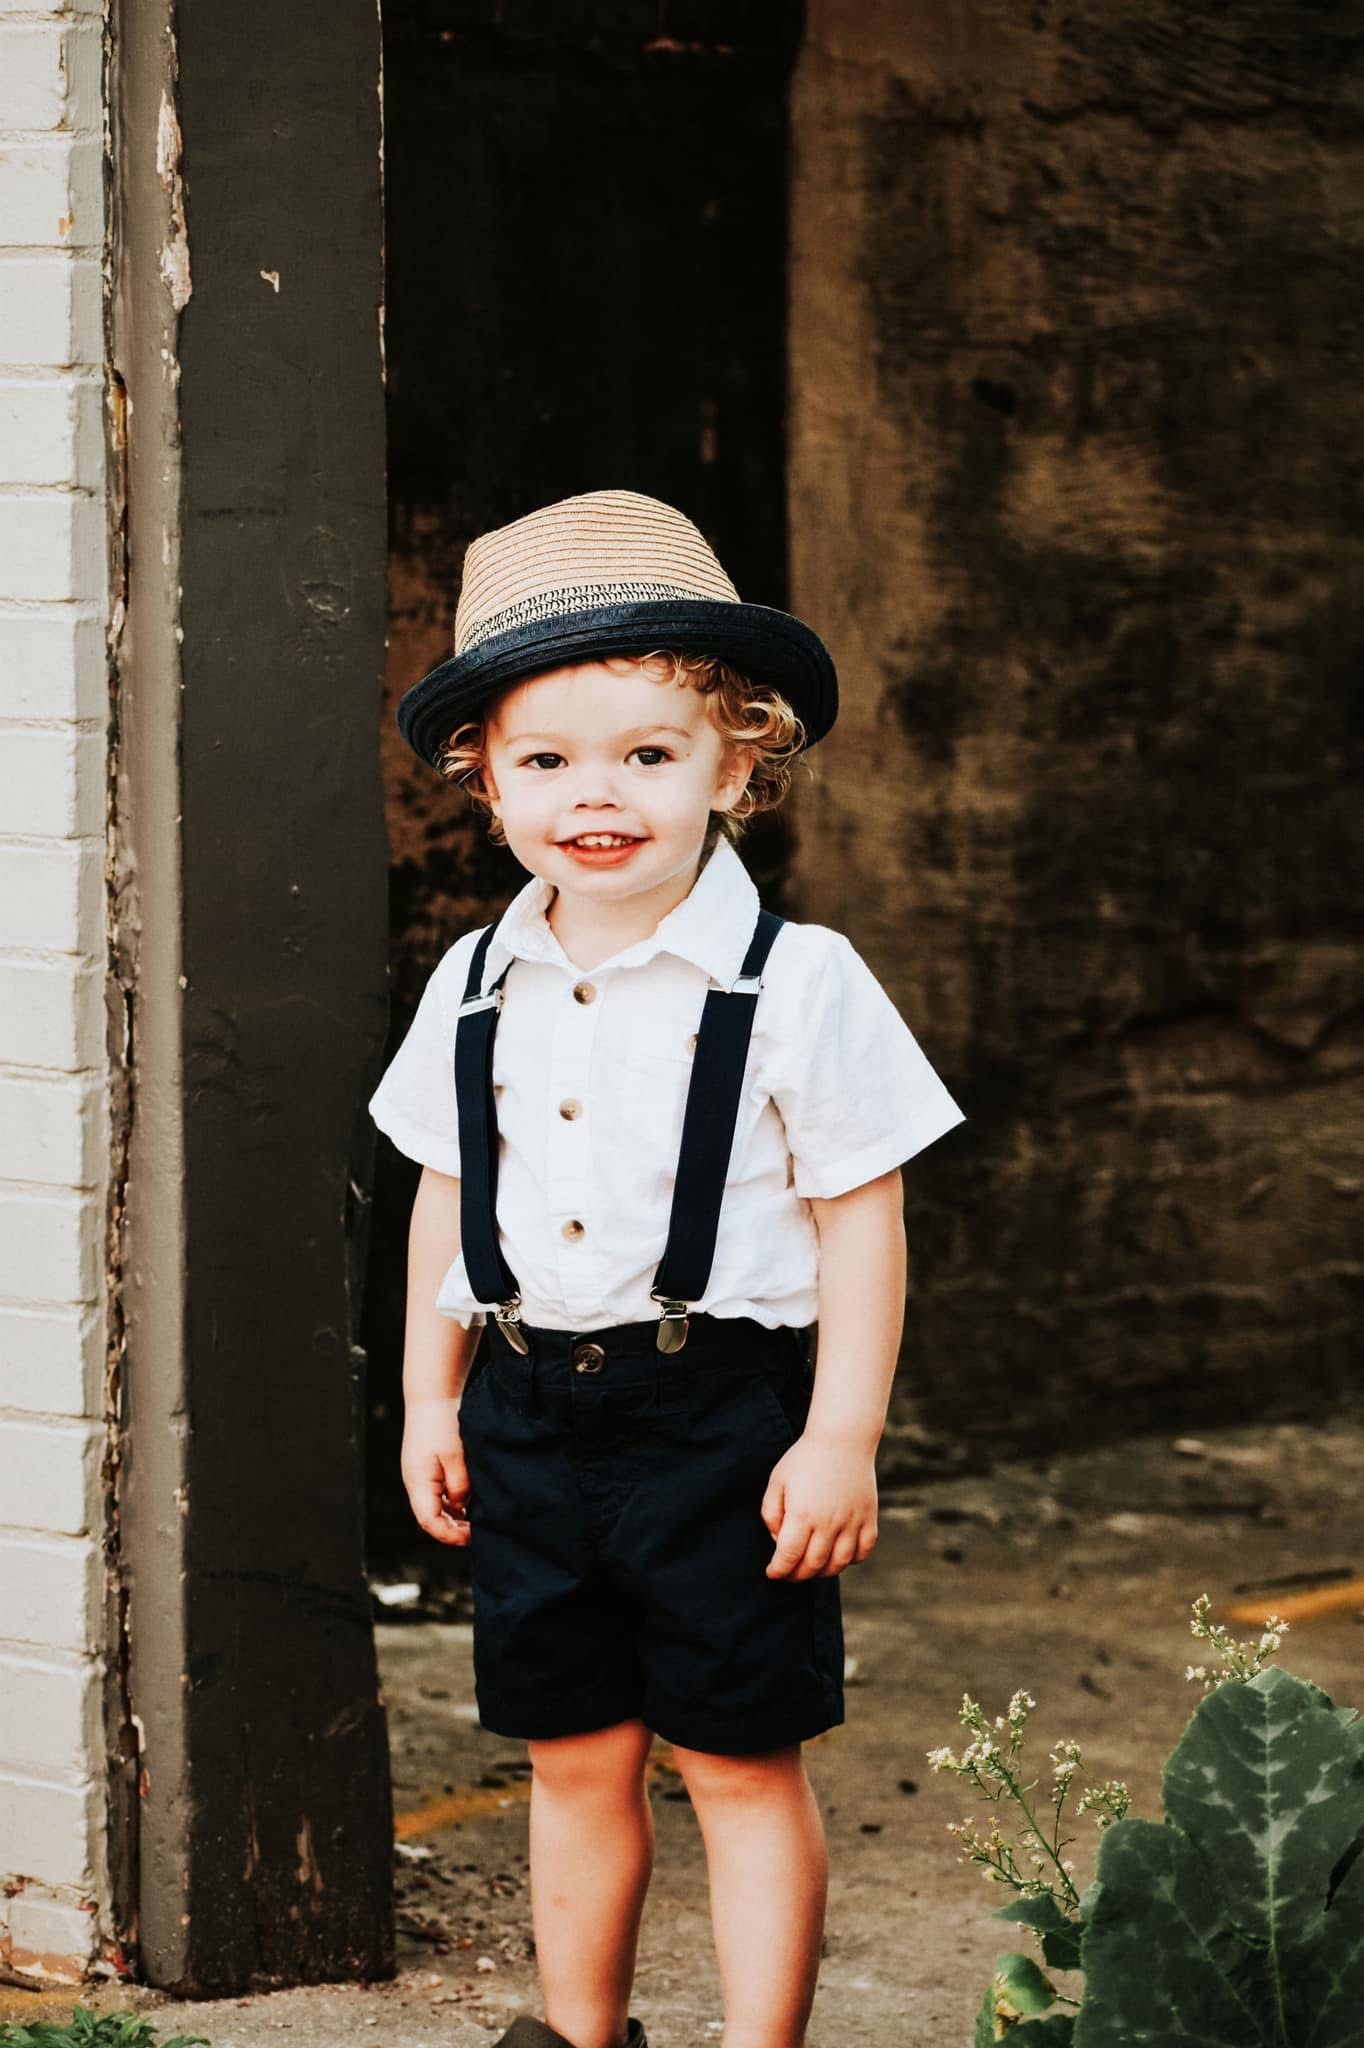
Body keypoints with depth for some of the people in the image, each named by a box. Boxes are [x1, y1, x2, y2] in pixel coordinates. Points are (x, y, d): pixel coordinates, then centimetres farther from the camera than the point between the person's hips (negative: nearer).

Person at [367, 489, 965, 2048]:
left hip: (719, 1410, -4)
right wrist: (430, 1397, 14)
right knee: (572, 1755, 13)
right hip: (530, 1413, 5)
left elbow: (860, 1217, -8)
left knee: (739, 1760, 2)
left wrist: (840, 1439, -12)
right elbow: (446, 1203, 16)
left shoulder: (796, 985, -9)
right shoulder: (477, 989, 6)